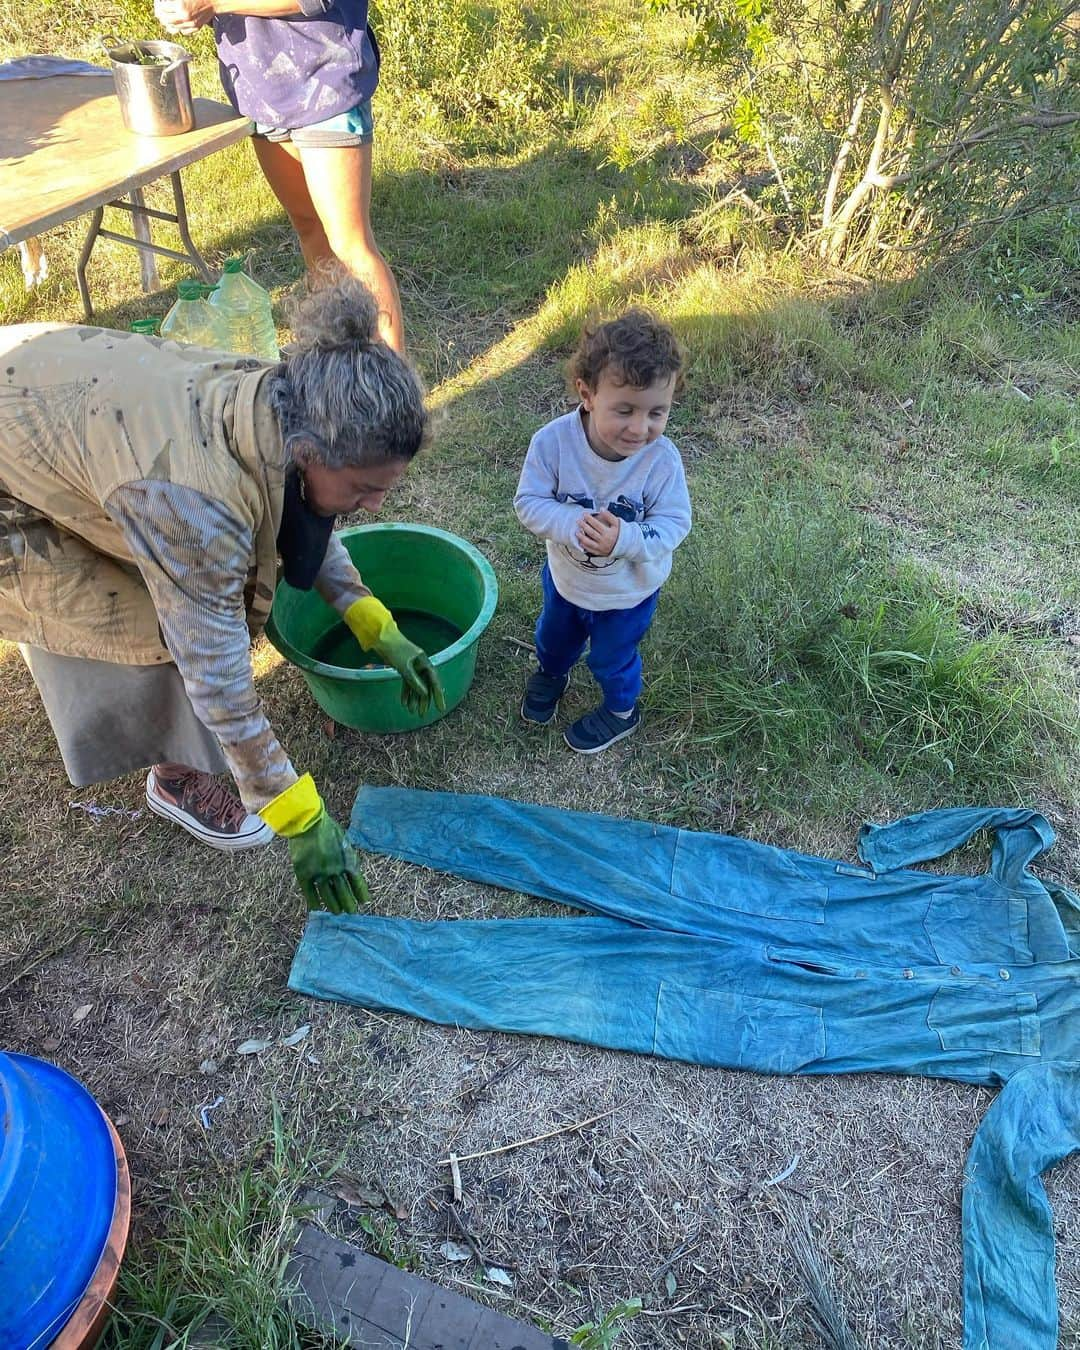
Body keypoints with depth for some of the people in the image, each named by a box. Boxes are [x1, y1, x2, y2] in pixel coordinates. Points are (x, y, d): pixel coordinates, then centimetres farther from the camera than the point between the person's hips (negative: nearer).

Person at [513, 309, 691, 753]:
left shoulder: (662, 460, -31)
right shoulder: (553, 441, -29)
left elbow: (673, 525, -24)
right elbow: (529, 502, -23)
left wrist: (623, 539, -41)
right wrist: (573, 524, -41)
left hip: (628, 591, -2)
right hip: (565, 576, 3)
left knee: (612, 657, 24)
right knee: (553, 636, 32)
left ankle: (621, 710, 55)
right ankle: (551, 674, 66)